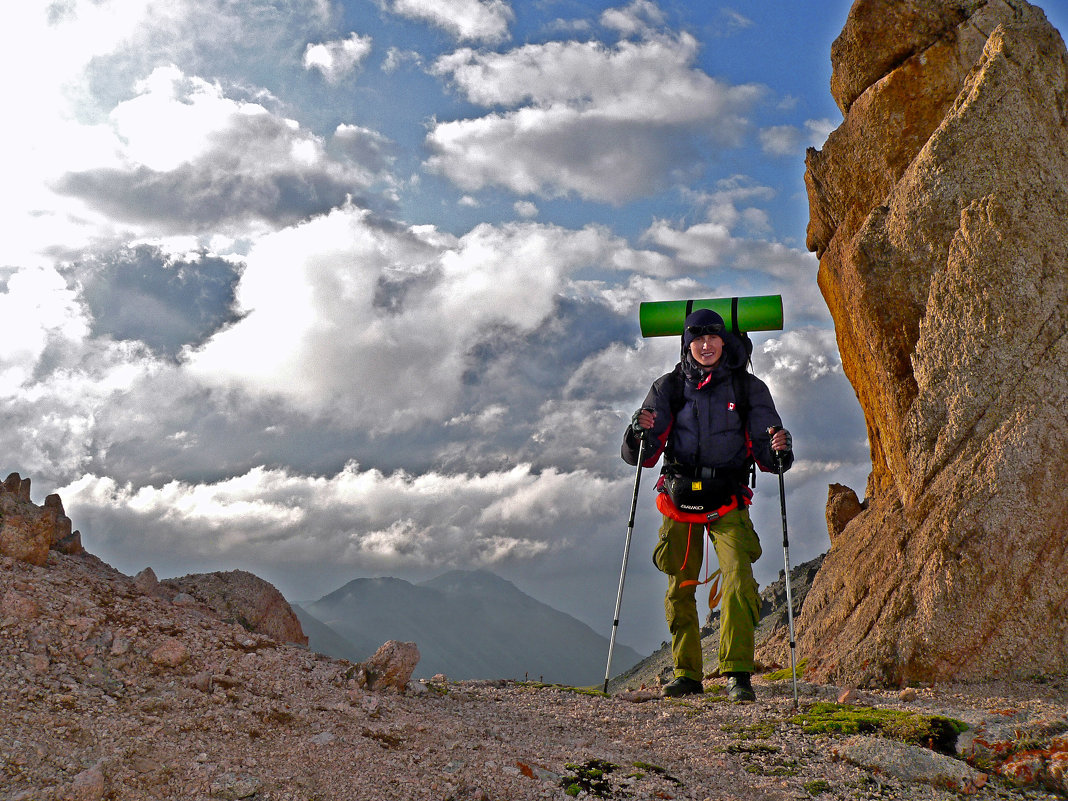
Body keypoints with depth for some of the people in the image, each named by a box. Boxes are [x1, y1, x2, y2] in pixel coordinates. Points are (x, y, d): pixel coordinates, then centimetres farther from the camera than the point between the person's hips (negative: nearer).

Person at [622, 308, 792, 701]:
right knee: (680, 589, 4)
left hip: (728, 504, -1)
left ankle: (737, 673, -14)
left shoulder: (749, 388, 3)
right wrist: (641, 431, -21)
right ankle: (687, 673, 17)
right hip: (680, 499, 1)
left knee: (739, 578, -19)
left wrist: (779, 450, -19)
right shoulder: (669, 387, 3)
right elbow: (639, 456, 0)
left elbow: (767, 458, 4)